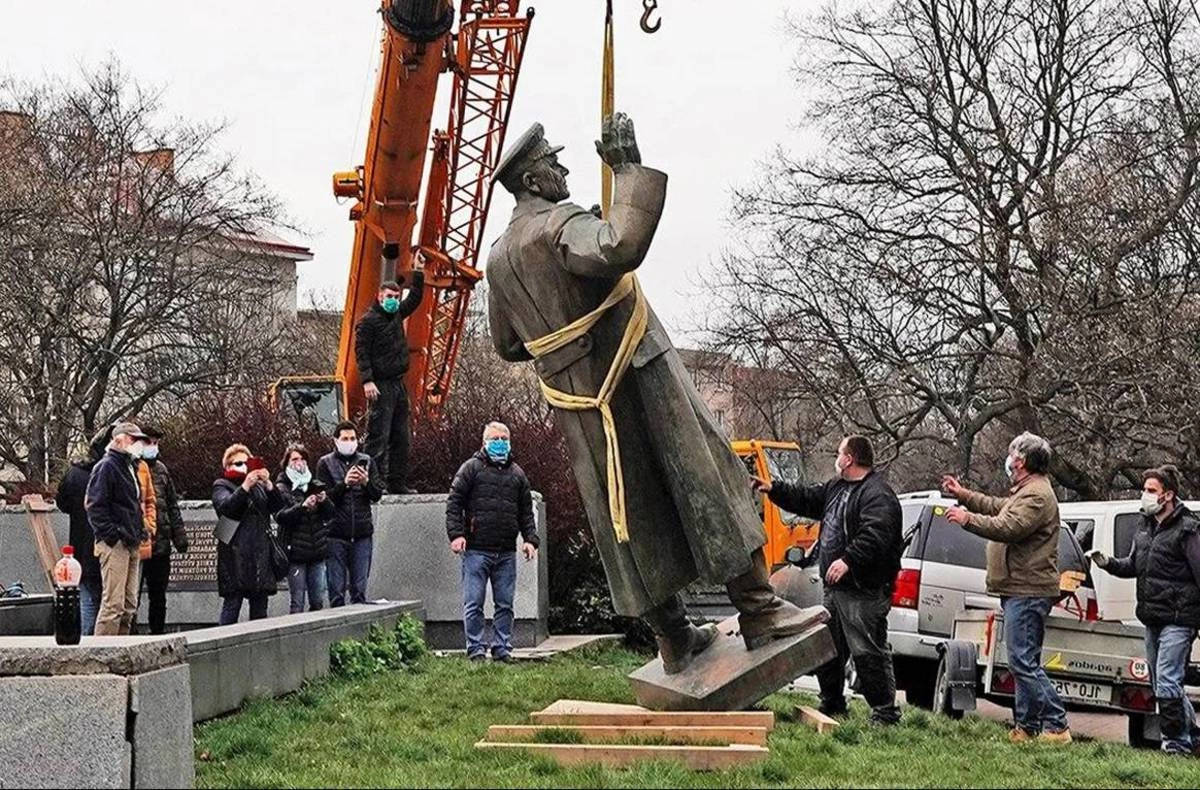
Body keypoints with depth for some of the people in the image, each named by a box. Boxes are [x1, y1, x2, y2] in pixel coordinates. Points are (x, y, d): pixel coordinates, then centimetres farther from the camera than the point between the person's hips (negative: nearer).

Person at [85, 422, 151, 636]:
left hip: (131, 544, 10)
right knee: (113, 604, -11)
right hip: (114, 545, -10)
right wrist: (113, 534, -20)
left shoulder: (130, 467, 20)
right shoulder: (106, 466, -9)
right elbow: (95, 505, -16)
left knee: (129, 605, 11)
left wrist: (141, 530, 18)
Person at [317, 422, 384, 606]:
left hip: (362, 533, 2)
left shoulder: (367, 461, 12)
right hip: (336, 533, -2)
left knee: (360, 589, 5)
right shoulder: (325, 463, 4)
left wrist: (366, 482, -12)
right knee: (336, 590, -1)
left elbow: (377, 495, 7)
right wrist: (344, 483, -19)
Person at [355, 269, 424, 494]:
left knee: (401, 437, 9)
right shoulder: (368, 320, -8)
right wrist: (367, 381, -23)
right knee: (379, 435, -10)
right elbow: (361, 352, -14)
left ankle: (398, 482, 13)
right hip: (381, 386, -9)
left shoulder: (397, 315, 16)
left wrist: (418, 272, 23)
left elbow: (415, 298, 31)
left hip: (398, 384, 9)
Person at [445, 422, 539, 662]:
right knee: (473, 603, -2)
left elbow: (526, 512, 19)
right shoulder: (471, 468, 4)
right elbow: (454, 502, -1)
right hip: (476, 550, -4)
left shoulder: (517, 473, 16)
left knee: (505, 604, 6)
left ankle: (502, 649, 13)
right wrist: (456, 534, -11)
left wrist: (530, 539, 6)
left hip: (506, 552, 4)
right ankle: (475, 649, 4)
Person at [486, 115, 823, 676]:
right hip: (637, 376, -8)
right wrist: (629, 171, -30)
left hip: (577, 401, 8)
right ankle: (757, 608, -4)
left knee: (630, 512, 11)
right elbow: (621, 247, -38)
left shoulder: (498, 258, 11)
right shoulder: (561, 224, -15)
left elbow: (507, 345, 20)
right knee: (701, 477, -3)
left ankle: (672, 636, 16)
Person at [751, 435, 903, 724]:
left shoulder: (878, 495, -15)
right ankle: (832, 707, 29)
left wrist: (849, 560, -36)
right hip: (835, 586, 11)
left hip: (863, 592, -11)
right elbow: (807, 499, 30)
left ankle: (885, 713, -4)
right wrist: (773, 489, 25)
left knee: (868, 652, -10)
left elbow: (875, 536, -28)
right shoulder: (836, 487, 19)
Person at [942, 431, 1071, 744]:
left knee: (1025, 662, -12)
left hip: (1027, 592, -11)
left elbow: (1008, 528, -27)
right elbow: (999, 507, 38)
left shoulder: (1036, 495, -15)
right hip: (1021, 590, 11)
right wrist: (963, 495, 40)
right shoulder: (1026, 492, 21)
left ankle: (1056, 726, -11)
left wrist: (968, 519, -18)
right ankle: (1026, 727, 16)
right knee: (1024, 662, 12)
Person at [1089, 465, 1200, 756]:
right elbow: (1134, 566, 23)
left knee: (1166, 684, -11)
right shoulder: (1146, 526, 14)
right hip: (1152, 619, 9)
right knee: (1161, 684, 15)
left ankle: (1177, 742, -1)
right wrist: (1108, 563, 4)